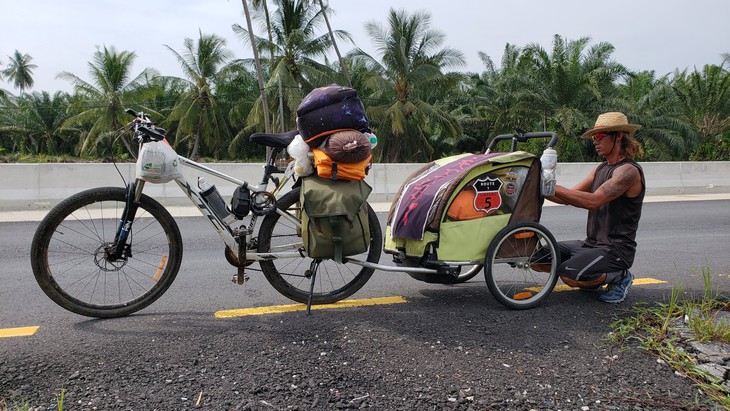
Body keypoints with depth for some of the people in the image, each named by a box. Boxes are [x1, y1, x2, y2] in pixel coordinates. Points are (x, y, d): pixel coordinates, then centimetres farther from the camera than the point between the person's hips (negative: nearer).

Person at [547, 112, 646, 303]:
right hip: (592, 244, 9)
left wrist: (553, 187, -29)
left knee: (569, 275, -30)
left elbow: (593, 200, -29)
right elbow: (570, 196, 8)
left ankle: (620, 277, -1)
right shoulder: (601, 168, 13)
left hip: (615, 249, -8)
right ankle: (596, 277, 14)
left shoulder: (629, 171, -15)